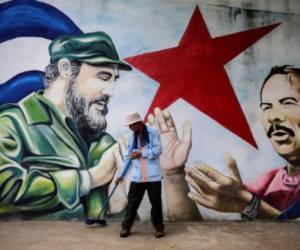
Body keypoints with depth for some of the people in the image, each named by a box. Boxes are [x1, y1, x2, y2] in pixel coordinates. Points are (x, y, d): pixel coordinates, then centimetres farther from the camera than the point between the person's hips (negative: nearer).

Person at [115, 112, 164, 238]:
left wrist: (141, 153, -15)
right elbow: (127, 156, 12)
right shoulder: (133, 136, 9)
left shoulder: (153, 132, -5)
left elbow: (157, 150, -12)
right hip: (137, 176, 4)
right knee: (132, 202, 6)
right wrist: (121, 175, 10)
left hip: (153, 176, -3)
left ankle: (159, 227, 20)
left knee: (156, 202, 5)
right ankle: (126, 227, 18)